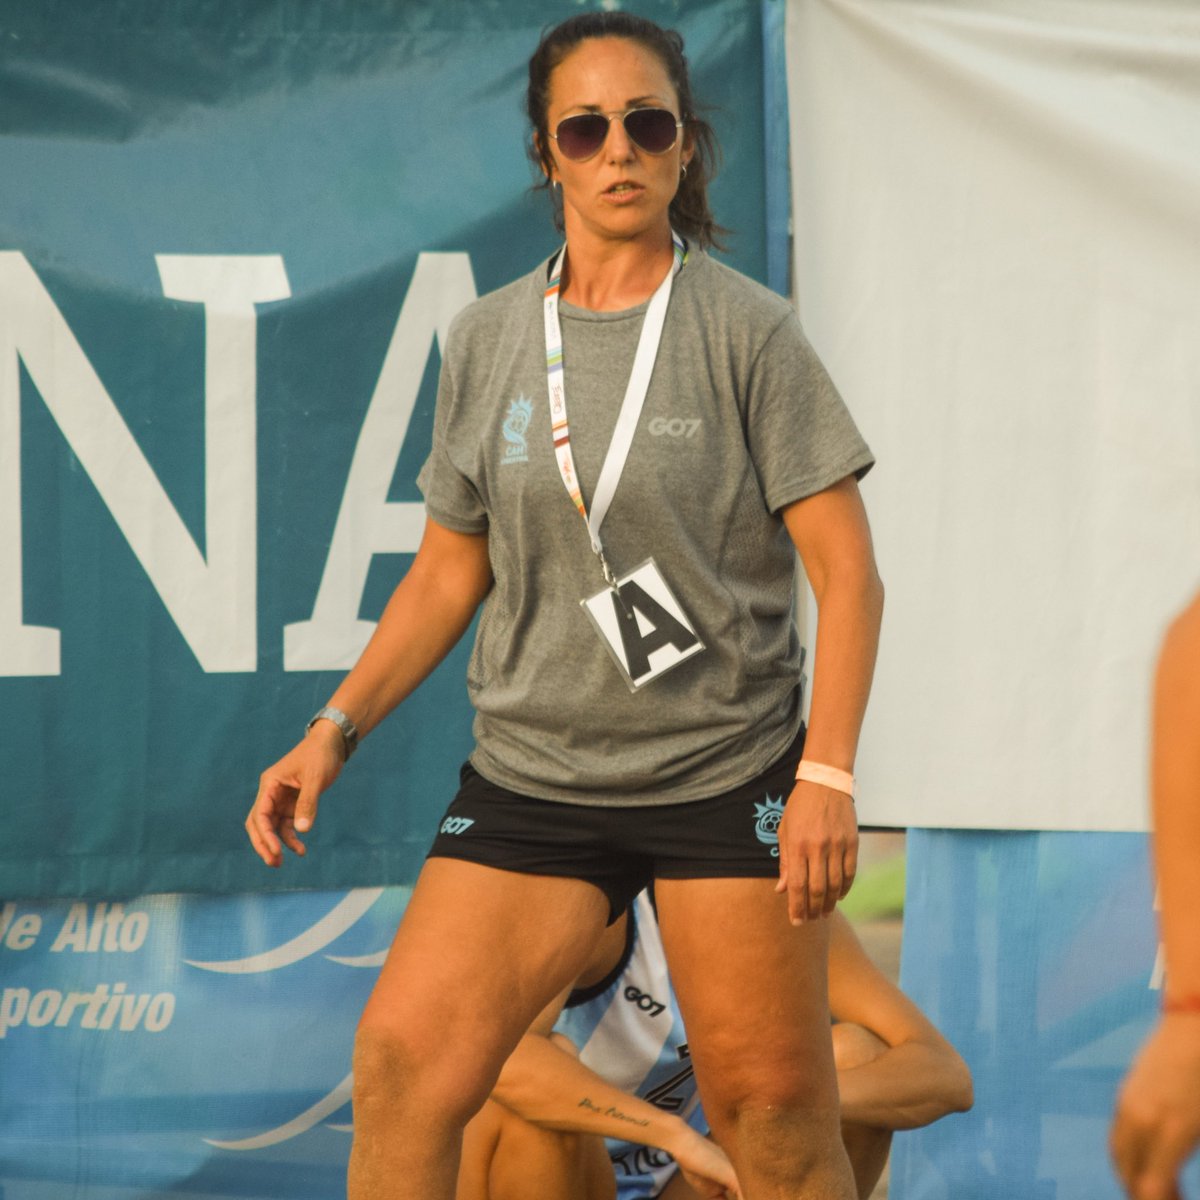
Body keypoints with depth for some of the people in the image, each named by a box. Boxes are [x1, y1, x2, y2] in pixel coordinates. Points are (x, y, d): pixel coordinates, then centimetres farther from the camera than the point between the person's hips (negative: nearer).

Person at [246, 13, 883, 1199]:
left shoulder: (747, 332, -3)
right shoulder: (484, 341, 7)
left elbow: (846, 569, -6)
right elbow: (448, 571, 14)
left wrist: (829, 772, -16)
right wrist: (335, 730, 3)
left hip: (726, 776, -3)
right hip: (528, 779, 3)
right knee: (402, 1068, -9)